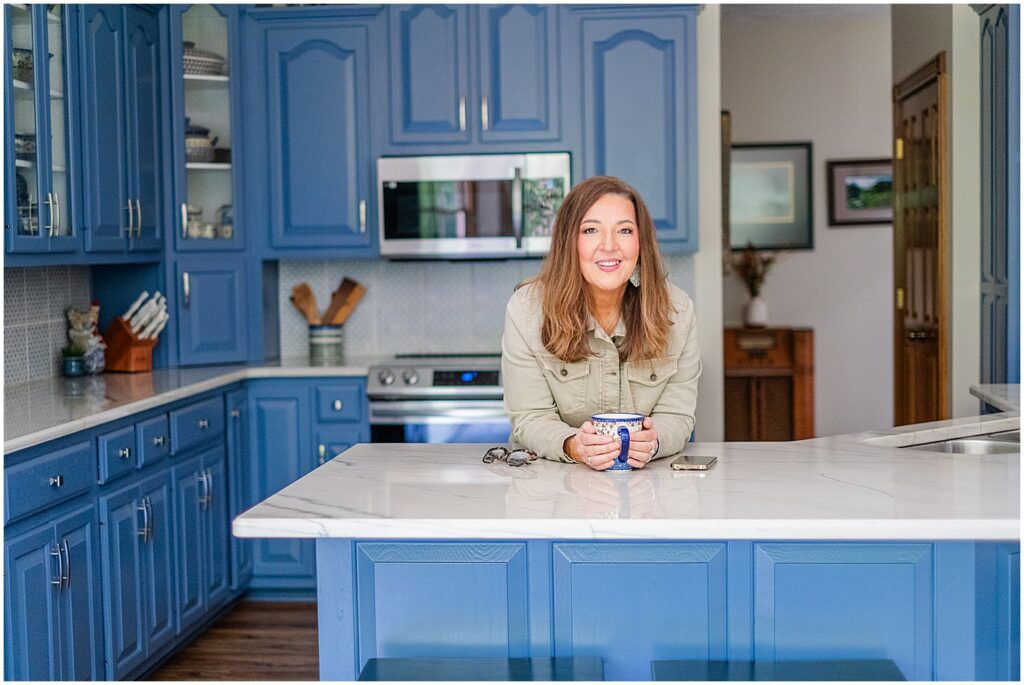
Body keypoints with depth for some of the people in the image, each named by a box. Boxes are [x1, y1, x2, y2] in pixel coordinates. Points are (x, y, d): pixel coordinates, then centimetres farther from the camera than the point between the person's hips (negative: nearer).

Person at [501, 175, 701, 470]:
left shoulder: (677, 309, -8)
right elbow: (530, 418, -12)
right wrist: (574, 446, -34)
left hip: (647, 478, 2)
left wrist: (652, 441, -32)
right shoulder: (526, 308, -12)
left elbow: (676, 414, -8)